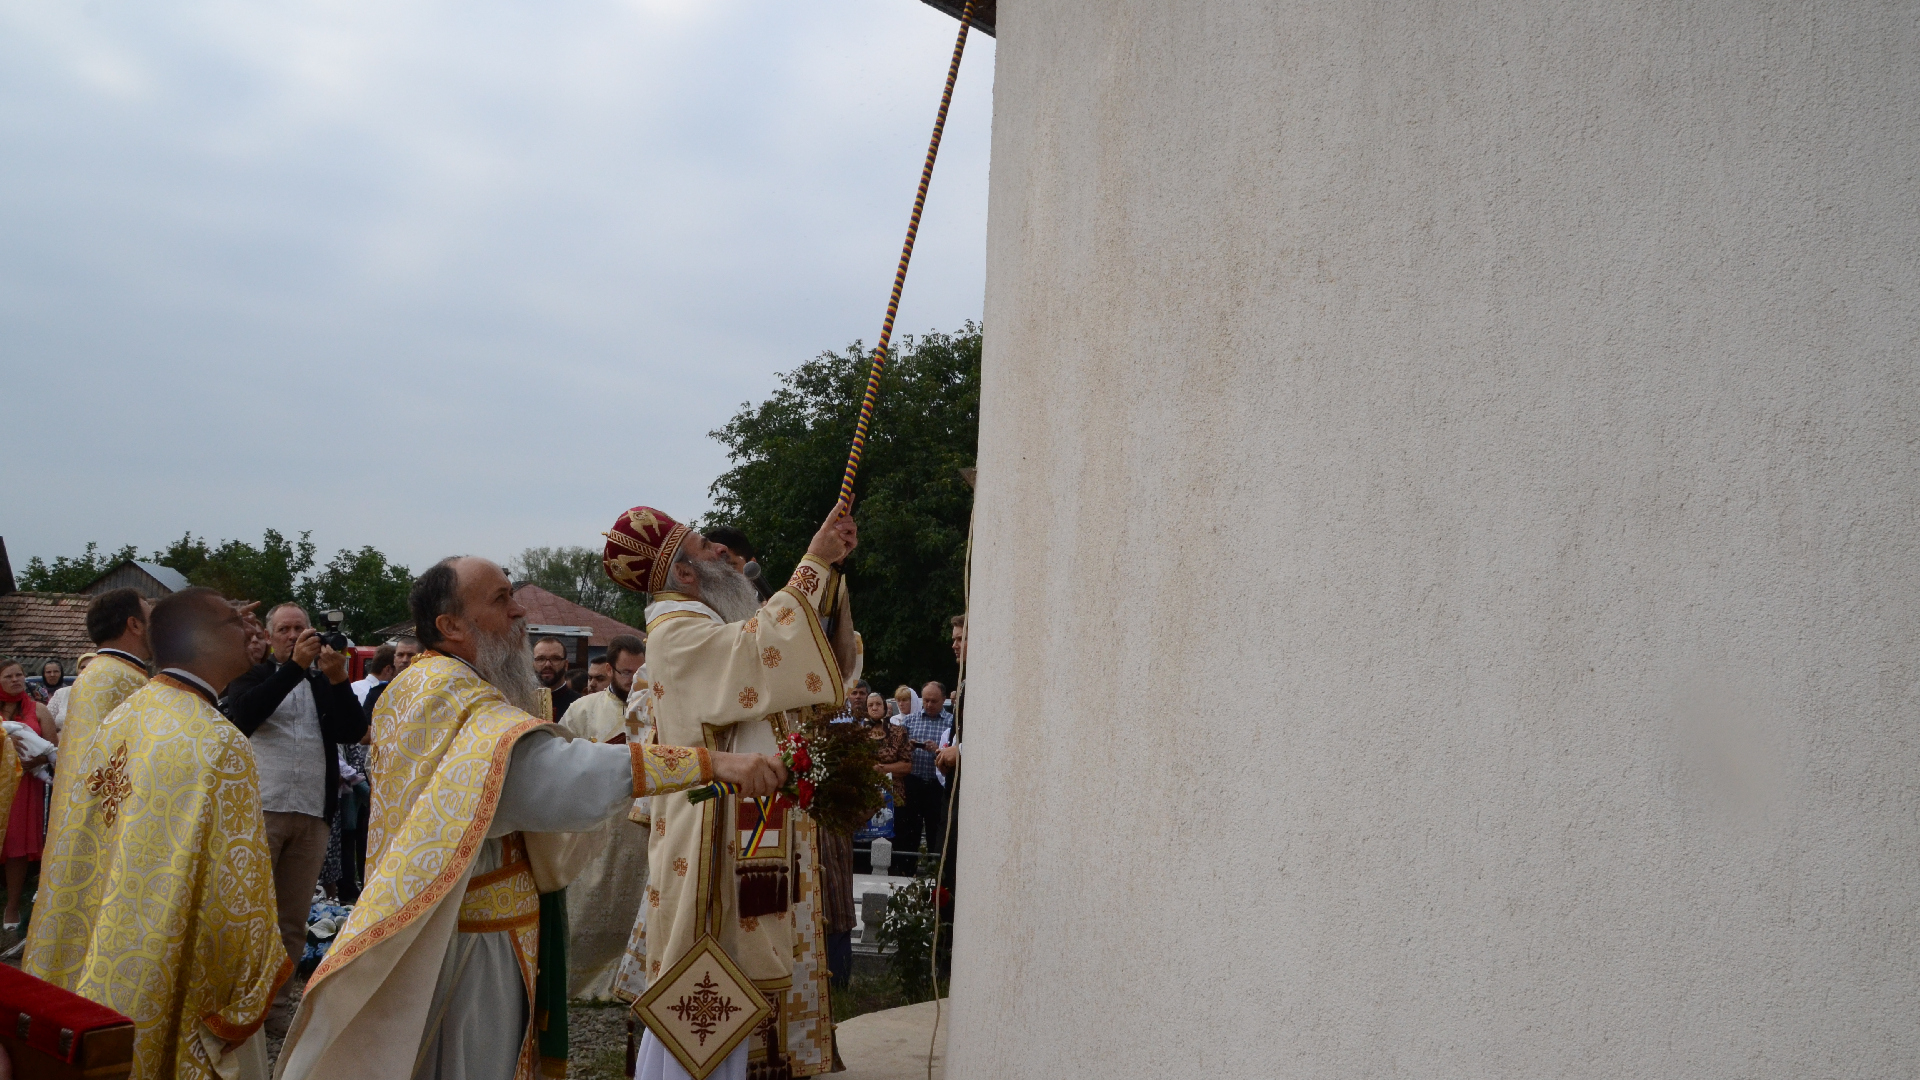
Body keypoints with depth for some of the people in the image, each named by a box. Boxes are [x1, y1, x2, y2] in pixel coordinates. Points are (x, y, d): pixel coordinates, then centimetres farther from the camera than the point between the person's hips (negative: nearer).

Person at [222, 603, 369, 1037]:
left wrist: (338, 678, -13)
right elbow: (244, 713, -14)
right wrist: (295, 666, -21)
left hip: (313, 815, 3)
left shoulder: (324, 683, 16)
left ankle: (277, 1006, 15)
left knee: (293, 920, 7)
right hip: (261, 809, -3)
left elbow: (355, 730, 2)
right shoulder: (255, 675, 8)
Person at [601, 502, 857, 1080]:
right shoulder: (676, 632, -13)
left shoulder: (717, 628, 17)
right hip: (715, 850, -9)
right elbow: (762, 648, -30)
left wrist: (830, 567, 3)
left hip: (751, 840, 9)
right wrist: (813, 561, -20)